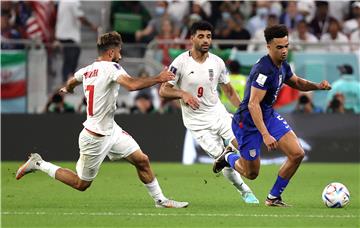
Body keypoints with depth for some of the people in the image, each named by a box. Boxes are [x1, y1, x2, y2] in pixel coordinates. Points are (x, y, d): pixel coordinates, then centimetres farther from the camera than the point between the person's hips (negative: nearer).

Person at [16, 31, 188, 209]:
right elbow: (132, 85, -39)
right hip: (95, 138, -9)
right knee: (81, 184, 6)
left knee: (142, 161, 8)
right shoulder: (111, 68, -21)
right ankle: (39, 164, 15)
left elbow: (71, 82, 26)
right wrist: (158, 79, -29)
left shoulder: (86, 71, 3)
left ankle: (160, 200, 17)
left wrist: (67, 89, 49)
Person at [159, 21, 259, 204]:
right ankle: (245, 192, 14)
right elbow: (163, 90, -9)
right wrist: (183, 94, -27)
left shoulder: (217, 62, 2)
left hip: (219, 114, 4)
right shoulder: (181, 62, -11)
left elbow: (229, 91, 13)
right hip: (198, 123, -4)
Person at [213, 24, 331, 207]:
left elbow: (297, 83, 21)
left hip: (269, 116, 8)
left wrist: (318, 86, 0)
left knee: (297, 154, -8)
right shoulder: (264, 70, -28)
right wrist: (265, 135, -37)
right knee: (251, 174, 4)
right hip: (248, 122, -8)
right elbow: (253, 104, -31)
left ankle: (273, 198, 7)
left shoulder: (283, 66, 0)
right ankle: (229, 157, 38)